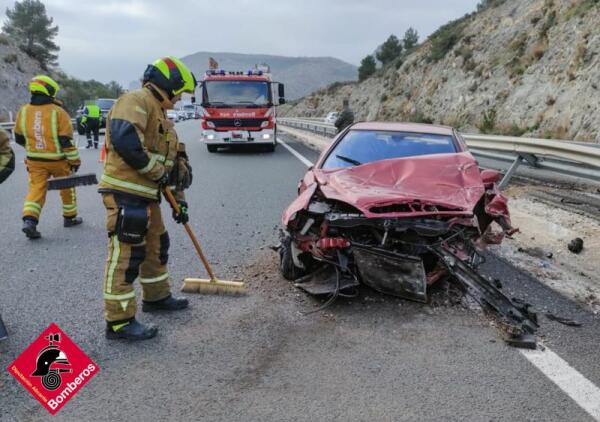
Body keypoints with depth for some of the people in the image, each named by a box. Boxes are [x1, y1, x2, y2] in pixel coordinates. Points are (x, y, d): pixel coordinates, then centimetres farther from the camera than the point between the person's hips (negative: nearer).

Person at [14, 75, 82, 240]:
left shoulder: (23, 111, 1)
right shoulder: (57, 112, -14)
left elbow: (19, 138, 11)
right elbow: (66, 140, -15)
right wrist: (74, 160, -7)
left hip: (35, 160, 3)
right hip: (57, 159, -3)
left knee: (36, 189, 4)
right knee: (67, 187, 16)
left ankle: (29, 221, -14)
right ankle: (70, 218, 27)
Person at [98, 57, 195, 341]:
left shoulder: (161, 115, 22)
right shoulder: (137, 101, -10)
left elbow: (173, 161, 25)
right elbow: (124, 139, -29)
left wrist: (179, 200, 24)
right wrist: (158, 170, -18)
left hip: (146, 195, 10)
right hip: (125, 193, -10)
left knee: (156, 246, 20)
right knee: (127, 254, -6)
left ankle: (156, 296, 39)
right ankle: (119, 321, 3)